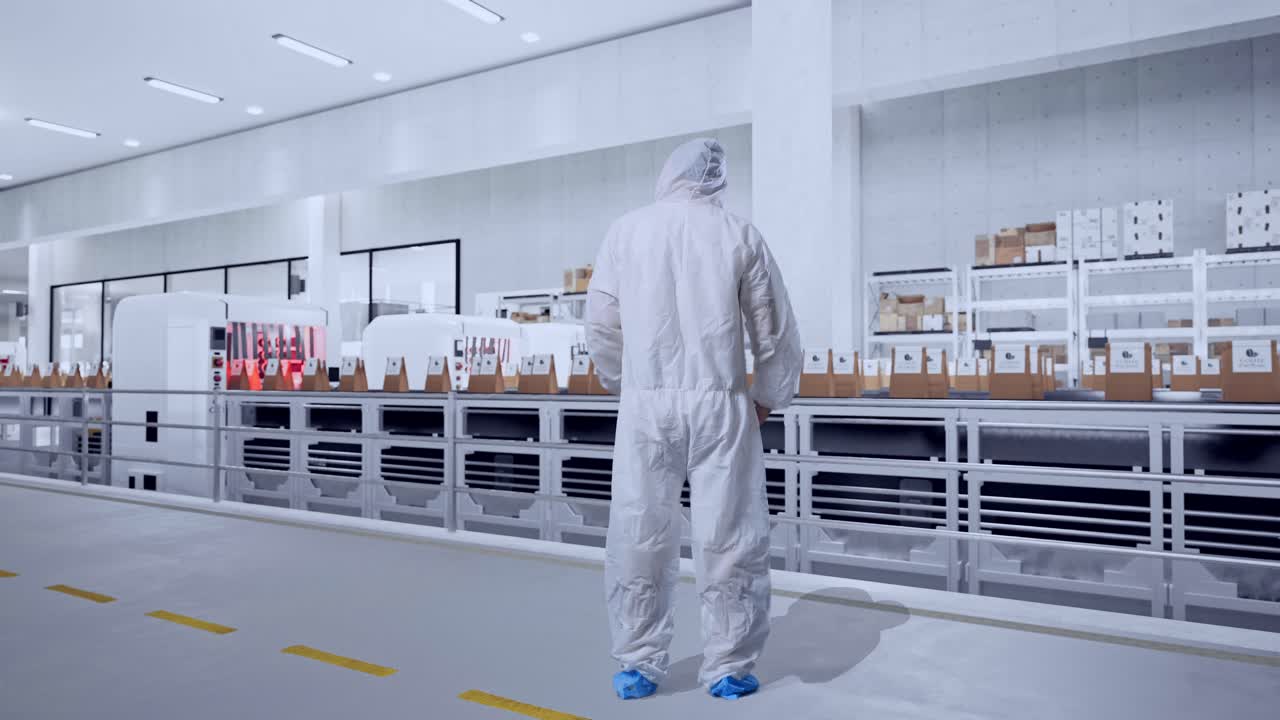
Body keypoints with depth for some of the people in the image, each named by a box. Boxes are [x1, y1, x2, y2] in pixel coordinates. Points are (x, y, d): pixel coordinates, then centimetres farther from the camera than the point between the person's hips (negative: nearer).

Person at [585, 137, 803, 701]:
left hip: (645, 405, 1)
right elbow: (776, 333, 4)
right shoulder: (739, 235, 1)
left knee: (639, 538, 10)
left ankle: (637, 666, 20)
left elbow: (600, 325, 5)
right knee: (729, 539, 9)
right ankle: (729, 668, 19)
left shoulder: (626, 231, 4)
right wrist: (770, 397, 19)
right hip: (720, 404, -1)